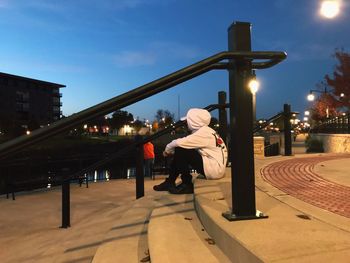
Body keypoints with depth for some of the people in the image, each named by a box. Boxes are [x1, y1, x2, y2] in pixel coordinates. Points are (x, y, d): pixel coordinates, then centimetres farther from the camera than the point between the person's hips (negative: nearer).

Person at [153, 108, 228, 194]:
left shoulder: (204, 133, -18)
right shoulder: (204, 131, 12)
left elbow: (180, 143, -22)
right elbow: (185, 143, 13)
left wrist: (168, 149, -4)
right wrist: (172, 151, 0)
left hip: (215, 169, -10)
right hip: (213, 166, 10)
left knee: (180, 151, -16)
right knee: (178, 155, 8)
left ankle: (187, 185, -5)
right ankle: (170, 182, 16)